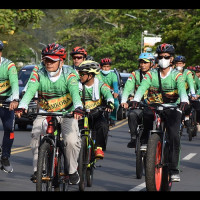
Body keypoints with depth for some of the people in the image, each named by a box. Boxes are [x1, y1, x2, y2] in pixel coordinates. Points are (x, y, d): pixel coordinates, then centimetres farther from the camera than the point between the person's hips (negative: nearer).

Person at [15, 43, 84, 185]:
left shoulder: (68, 74, -13)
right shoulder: (39, 75, -8)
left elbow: (75, 93, -29)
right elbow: (30, 91, -22)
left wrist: (78, 108, -49)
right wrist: (22, 106, -41)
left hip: (66, 113, -2)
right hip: (45, 112, 2)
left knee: (72, 140, -21)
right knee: (36, 135, -23)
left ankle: (72, 171, 1)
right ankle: (38, 170, -12)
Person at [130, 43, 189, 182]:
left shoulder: (177, 75, 1)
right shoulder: (151, 74, 4)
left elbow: (182, 89, -18)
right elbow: (142, 87, -13)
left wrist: (184, 100, -40)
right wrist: (136, 99, -34)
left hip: (172, 109, -3)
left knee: (174, 135, -19)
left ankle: (174, 169, -16)